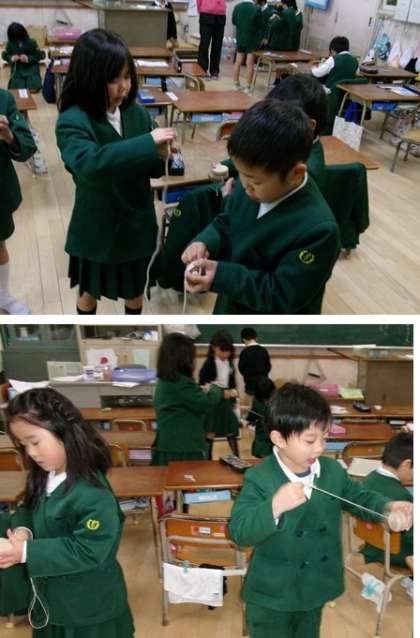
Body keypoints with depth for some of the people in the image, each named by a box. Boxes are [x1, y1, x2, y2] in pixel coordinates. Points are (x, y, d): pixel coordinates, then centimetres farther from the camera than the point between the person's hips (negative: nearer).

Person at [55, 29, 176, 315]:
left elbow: (151, 169, 1)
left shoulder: (137, 113, -4)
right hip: (97, 226, -4)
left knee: (135, 288, 21)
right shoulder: (73, 122, -20)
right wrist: (147, 143, -39)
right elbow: (90, 164, -40)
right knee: (90, 289, 19)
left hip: (137, 221, 4)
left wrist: (159, 156, -23)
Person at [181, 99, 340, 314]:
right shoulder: (250, 186, -13)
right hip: (233, 309, 7)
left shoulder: (317, 229, -35)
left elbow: (284, 295, -30)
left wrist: (222, 276, -36)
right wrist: (205, 242, -17)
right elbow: (225, 223, 6)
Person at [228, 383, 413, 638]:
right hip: (271, 595, -5)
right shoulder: (259, 478, -23)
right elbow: (239, 533, -28)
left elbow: (360, 497, 8)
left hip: (315, 588, 5)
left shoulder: (333, 470, -6)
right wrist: (275, 507, -43)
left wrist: (389, 507, -12)